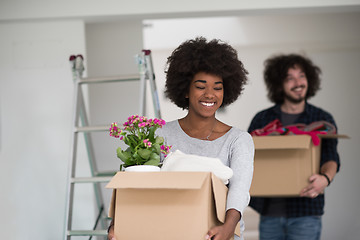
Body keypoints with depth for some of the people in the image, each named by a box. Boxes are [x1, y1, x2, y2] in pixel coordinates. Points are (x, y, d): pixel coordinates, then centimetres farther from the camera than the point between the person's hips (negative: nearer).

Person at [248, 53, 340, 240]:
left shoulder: (322, 119, 5)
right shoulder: (262, 119, 10)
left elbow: (331, 158, -6)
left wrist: (325, 178, -29)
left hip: (305, 213, -2)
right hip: (269, 212, 2)